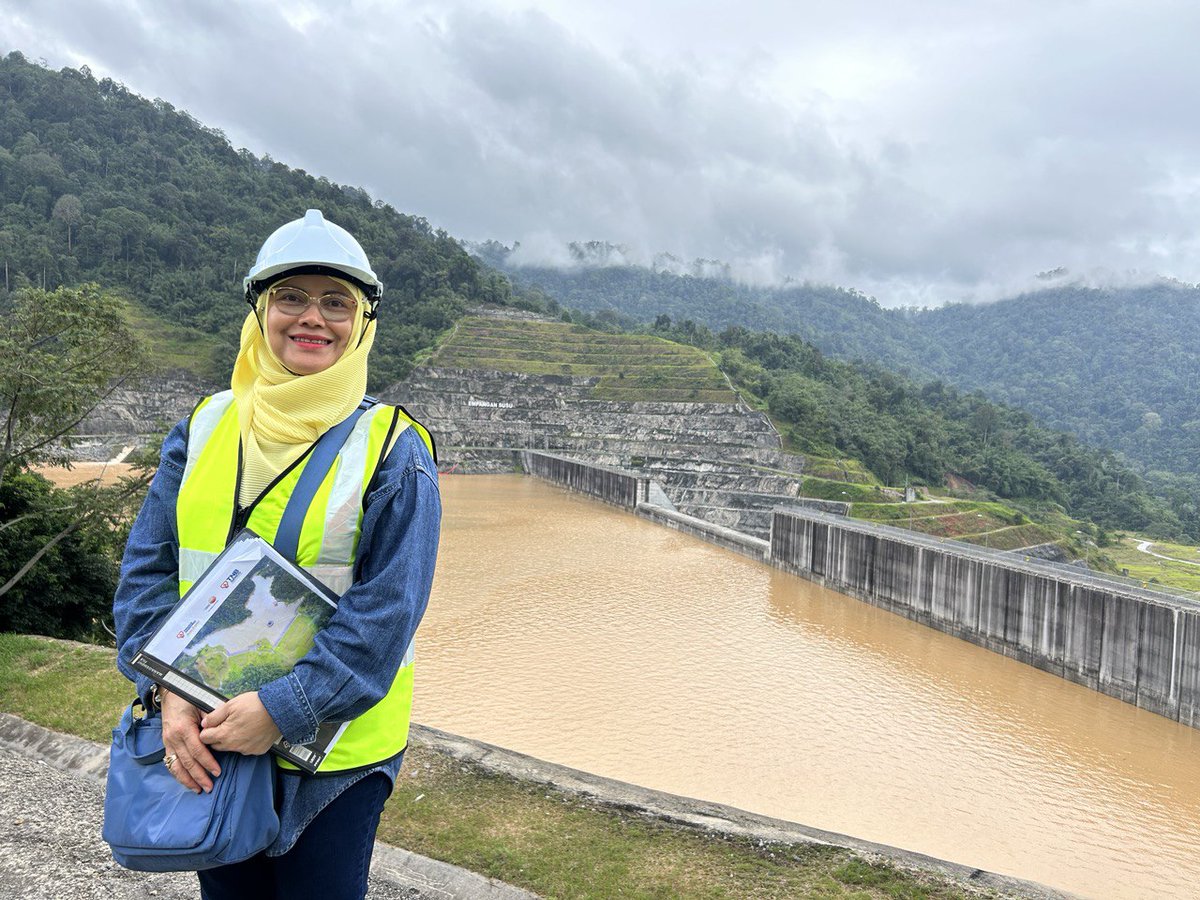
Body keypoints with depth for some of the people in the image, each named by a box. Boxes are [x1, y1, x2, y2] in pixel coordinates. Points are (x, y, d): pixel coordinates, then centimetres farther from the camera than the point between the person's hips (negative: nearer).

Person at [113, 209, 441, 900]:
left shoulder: (392, 448, -13)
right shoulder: (204, 428, 0)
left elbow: (385, 610, -17)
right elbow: (149, 566, 1)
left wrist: (285, 708, -21)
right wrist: (169, 690, -10)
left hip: (333, 746, -4)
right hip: (207, 738, 4)